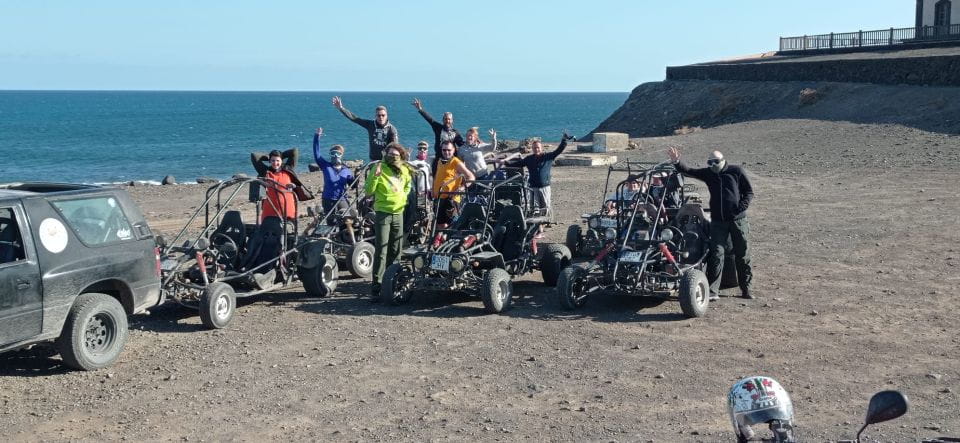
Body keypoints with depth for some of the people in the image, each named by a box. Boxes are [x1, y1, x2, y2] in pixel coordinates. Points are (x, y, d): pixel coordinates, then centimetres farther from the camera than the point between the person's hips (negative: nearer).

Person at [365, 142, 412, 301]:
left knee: (396, 251, 11)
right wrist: (375, 176, -28)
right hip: (383, 213, -6)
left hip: (398, 213, 6)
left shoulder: (404, 171, 8)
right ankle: (376, 287, -9)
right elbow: (369, 191, -15)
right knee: (381, 251, -10)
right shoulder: (380, 168, -9)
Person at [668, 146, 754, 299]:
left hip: (738, 219, -1)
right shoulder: (708, 174, 9)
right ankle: (713, 290, -5)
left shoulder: (736, 171, 2)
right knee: (717, 254, -6)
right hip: (718, 221, 1)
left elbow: (749, 192, 5)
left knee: (742, 255, 5)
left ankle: (746, 289, 16)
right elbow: (689, 172, 2)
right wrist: (677, 162, -16)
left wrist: (742, 206, -11)